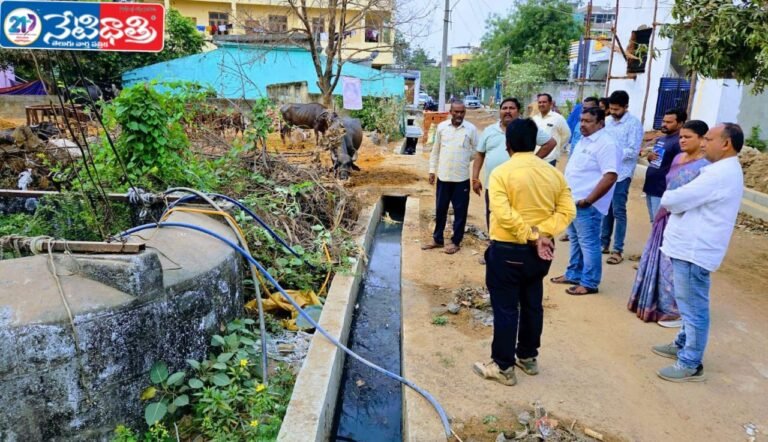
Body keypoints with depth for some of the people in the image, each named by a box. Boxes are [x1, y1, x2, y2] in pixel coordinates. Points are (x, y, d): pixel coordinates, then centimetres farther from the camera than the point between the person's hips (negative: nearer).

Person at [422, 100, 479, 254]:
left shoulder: (471, 129, -4)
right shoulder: (441, 127, 2)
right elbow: (435, 150, 8)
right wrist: (432, 170, 6)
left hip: (462, 177, -2)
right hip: (443, 176, 2)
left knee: (460, 211, 6)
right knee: (440, 209, 12)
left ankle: (456, 242, 19)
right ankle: (437, 239, 26)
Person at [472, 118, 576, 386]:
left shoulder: (501, 173, -14)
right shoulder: (553, 173, 3)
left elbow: (503, 214, -24)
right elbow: (567, 211, -2)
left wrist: (532, 236, -17)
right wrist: (541, 234, -11)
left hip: (508, 250, -5)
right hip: (540, 251, 6)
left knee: (505, 308, 4)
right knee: (532, 305, 18)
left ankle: (503, 367, 13)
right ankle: (528, 358, 32)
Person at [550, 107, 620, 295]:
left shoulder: (606, 144, -17)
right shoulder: (584, 140, 13)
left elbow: (610, 177, -24)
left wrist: (588, 200, -22)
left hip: (586, 205, -9)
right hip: (572, 201, 9)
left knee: (588, 244, 0)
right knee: (575, 241, 19)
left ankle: (589, 283, 10)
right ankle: (574, 275, 32)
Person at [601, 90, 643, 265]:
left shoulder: (634, 123, -9)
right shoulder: (607, 121, 8)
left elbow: (634, 151, -14)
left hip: (621, 173, -5)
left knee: (618, 212, -2)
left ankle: (618, 250, 5)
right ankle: (604, 243, 24)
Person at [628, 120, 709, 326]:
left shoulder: (705, 166, -18)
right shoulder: (678, 158, 9)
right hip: (666, 218, 9)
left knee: (675, 267, 1)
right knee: (657, 261, 17)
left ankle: (676, 311, 16)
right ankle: (653, 303, 33)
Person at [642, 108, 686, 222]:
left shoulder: (679, 142, -15)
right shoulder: (660, 139, 14)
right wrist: (649, 156, 0)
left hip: (663, 191, -9)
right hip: (650, 187, 9)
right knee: (654, 221, 19)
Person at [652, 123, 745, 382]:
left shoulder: (720, 174, -21)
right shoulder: (725, 170, 15)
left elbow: (674, 200, -23)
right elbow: (691, 200, 16)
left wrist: (666, 197, -1)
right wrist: (673, 200, -4)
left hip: (694, 250, -11)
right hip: (690, 246, 11)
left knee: (693, 308, -1)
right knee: (689, 305, 22)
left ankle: (691, 365, 9)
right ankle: (683, 345, 38)